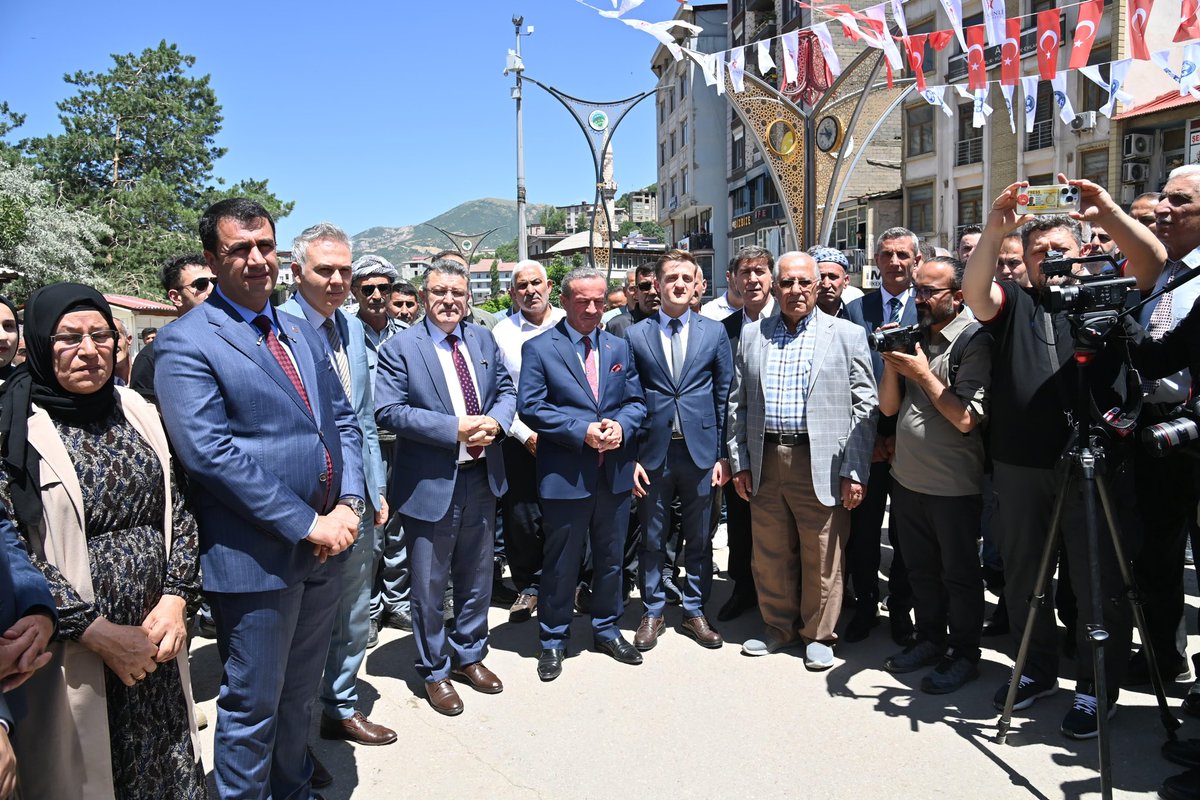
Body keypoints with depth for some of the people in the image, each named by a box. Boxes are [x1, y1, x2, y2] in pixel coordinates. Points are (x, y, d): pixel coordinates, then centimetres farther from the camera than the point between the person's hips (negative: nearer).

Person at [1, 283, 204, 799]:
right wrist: (99, 633, -15)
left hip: (158, 640, 4)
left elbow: (180, 508, 6)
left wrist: (174, 600, -5)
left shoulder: (138, 413, 6)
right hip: (72, 657, -4)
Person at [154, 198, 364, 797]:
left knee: (300, 693, 23)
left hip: (323, 546, 7)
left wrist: (348, 503, -6)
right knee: (252, 706, 10)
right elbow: (210, 452, -20)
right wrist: (307, 523, -19)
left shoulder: (304, 333, 11)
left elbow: (342, 420, 10)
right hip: (255, 560, -7)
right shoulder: (186, 342, -11)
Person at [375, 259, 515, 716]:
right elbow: (389, 411, -17)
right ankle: (434, 671, 29)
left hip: (482, 478, 5)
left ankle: (469, 656, 39)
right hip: (431, 484, -5)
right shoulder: (400, 348, -9)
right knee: (429, 586, 9)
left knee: (477, 578, 19)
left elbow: (506, 390, 12)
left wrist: (495, 422, -11)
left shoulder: (483, 340, 8)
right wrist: (456, 429, -22)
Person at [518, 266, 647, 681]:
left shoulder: (620, 347, 10)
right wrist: (582, 431, -19)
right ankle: (553, 639, 26)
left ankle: (606, 629, 36)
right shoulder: (539, 348, -4)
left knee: (610, 558, 17)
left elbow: (636, 402, 9)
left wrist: (620, 425, -13)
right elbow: (530, 407, -11)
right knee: (561, 564, 8)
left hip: (615, 472, 4)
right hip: (565, 473, -4)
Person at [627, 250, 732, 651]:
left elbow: (724, 396, 4)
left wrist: (722, 454, 0)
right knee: (651, 539, 10)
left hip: (700, 449, 1)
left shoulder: (715, 331, 4)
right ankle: (652, 613, 27)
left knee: (700, 539, 11)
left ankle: (695, 613, 27)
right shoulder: (635, 335, 2)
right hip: (653, 451, 0)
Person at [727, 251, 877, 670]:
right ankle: (779, 627, 32)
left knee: (822, 559, 6)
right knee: (769, 556, 13)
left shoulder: (847, 335, 1)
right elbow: (738, 403, 12)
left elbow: (864, 407, -2)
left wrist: (854, 471, -8)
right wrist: (740, 462, 7)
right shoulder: (752, 335, 10)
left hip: (821, 465, -3)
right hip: (764, 463, 3)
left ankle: (818, 635, 25)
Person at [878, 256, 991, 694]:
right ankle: (930, 640, 37)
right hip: (907, 478, 7)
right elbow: (888, 407, 6)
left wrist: (923, 374, -19)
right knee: (921, 568, 20)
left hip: (954, 485, -6)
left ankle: (964, 655, 26)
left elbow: (966, 419, -20)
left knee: (959, 575, 10)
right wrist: (892, 364, -9)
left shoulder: (973, 341, -13)